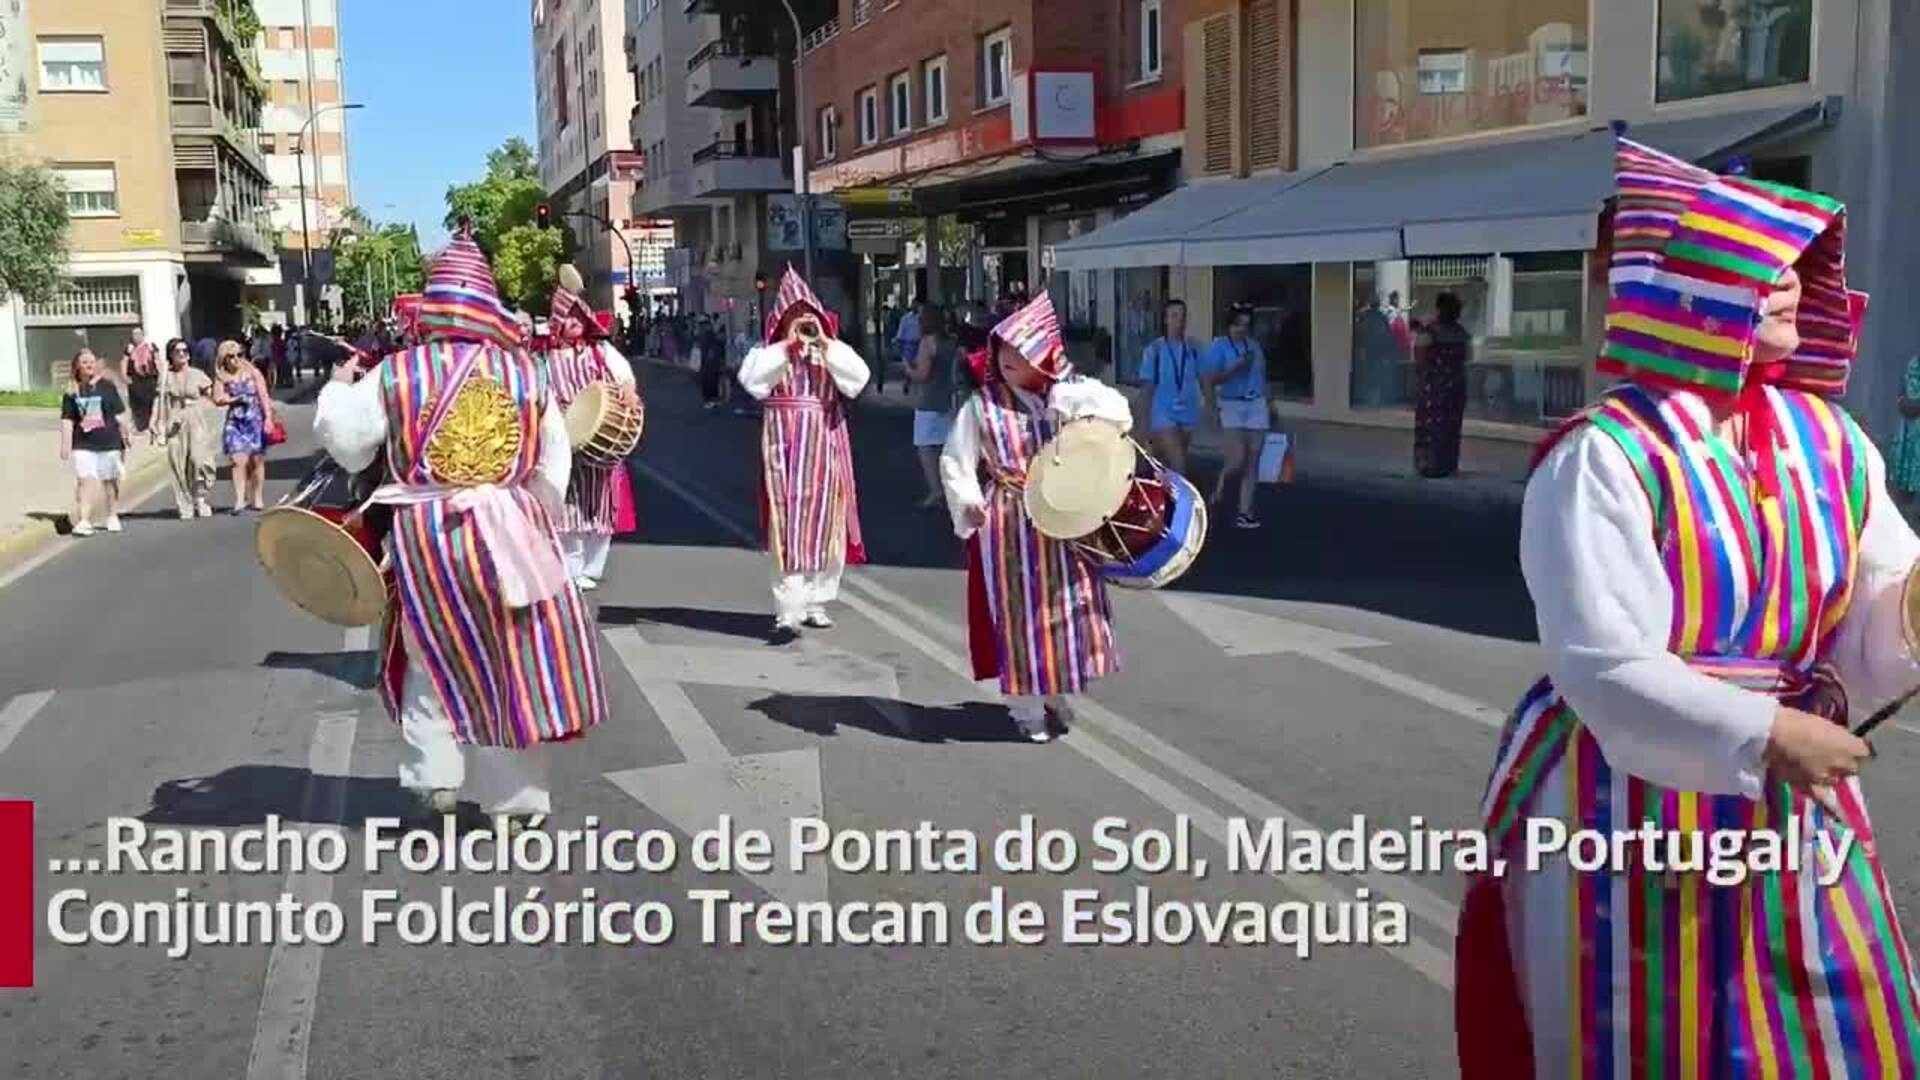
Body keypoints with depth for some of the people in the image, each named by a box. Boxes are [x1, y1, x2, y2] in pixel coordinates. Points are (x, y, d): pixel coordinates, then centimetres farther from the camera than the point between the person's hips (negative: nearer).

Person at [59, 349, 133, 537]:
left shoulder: (107, 386, 1)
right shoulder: (72, 391, 1)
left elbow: (119, 414, 4)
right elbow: (67, 420, 2)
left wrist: (125, 437, 4)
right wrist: (65, 445, -2)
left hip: (109, 442, 1)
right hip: (83, 444, -1)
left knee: (110, 481, 11)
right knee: (86, 481, -11)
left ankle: (112, 517, 26)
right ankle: (84, 521, -9)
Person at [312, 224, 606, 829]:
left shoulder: (395, 374, -7)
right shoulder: (525, 373, -3)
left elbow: (344, 441, 0)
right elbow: (553, 467, 1)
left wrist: (337, 389, 18)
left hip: (425, 539, 0)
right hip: (508, 538, 0)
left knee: (434, 659, 20)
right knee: (513, 663, 10)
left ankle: (437, 779, 22)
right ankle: (516, 798, 16)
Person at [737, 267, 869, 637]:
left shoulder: (832, 351, 10)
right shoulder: (769, 352, 5)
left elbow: (858, 378, -8)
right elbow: (752, 380, -14)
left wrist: (825, 343, -11)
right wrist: (787, 346, -13)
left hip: (823, 450, 3)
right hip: (785, 450, -3)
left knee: (822, 526, 9)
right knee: (788, 526, -10)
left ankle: (814, 603, 21)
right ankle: (788, 611, -15)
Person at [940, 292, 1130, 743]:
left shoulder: (1068, 394, 1)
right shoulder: (982, 405, -5)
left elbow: (1119, 412, -3)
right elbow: (955, 462, -4)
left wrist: (1083, 409, -18)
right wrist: (968, 501, -20)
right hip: (1009, 523, -3)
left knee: (1067, 603, 11)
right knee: (1019, 609, 2)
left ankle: (1055, 694, 29)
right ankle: (1026, 706, 13)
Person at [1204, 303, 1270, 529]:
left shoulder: (1254, 345, 11)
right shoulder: (1219, 346, -3)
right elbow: (1211, 380, -11)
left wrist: (1269, 402, 17)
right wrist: (1236, 367, -21)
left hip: (1256, 406, 4)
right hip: (1231, 406, -4)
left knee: (1252, 462, -1)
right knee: (1237, 460, -13)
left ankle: (1245, 512, 5)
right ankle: (1221, 481, 21)